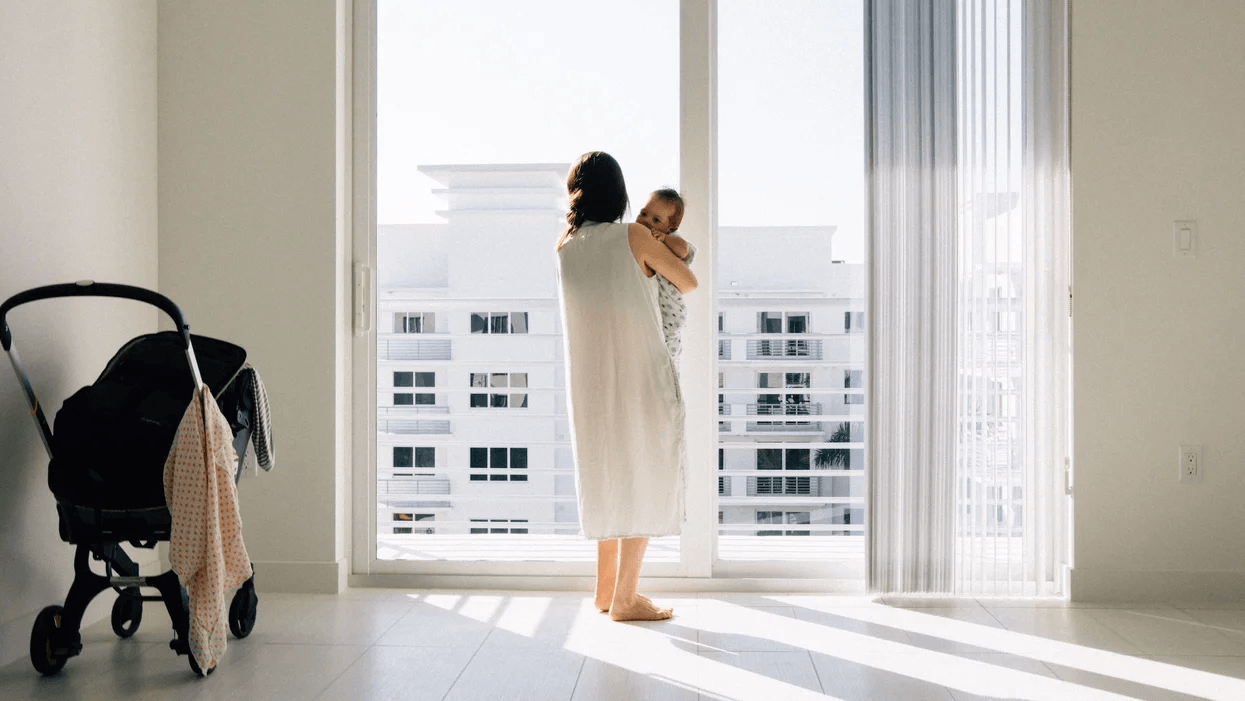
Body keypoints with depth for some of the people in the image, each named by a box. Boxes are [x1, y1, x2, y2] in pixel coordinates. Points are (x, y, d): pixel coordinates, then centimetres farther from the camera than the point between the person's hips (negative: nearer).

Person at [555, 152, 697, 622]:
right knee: (645, 482, 4)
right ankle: (624, 598, 5)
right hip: (639, 375, -5)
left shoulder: (563, 247, 4)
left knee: (610, 478, 18)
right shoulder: (634, 237, -9)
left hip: (589, 380, 5)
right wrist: (669, 288, 23)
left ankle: (607, 587, 26)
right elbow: (689, 282, 2)